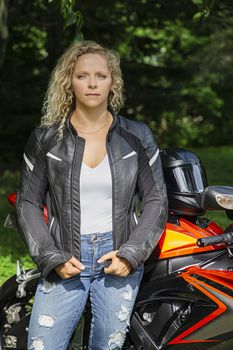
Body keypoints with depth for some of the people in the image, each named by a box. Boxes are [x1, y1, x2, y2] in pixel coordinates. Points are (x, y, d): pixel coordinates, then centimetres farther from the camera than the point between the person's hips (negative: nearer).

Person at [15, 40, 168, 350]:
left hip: (120, 259, 0)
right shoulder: (45, 139, 2)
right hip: (65, 263, 0)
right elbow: (28, 203, 4)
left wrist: (131, 254, -7)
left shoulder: (136, 136, 4)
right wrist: (52, 258, -7)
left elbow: (156, 199, 5)